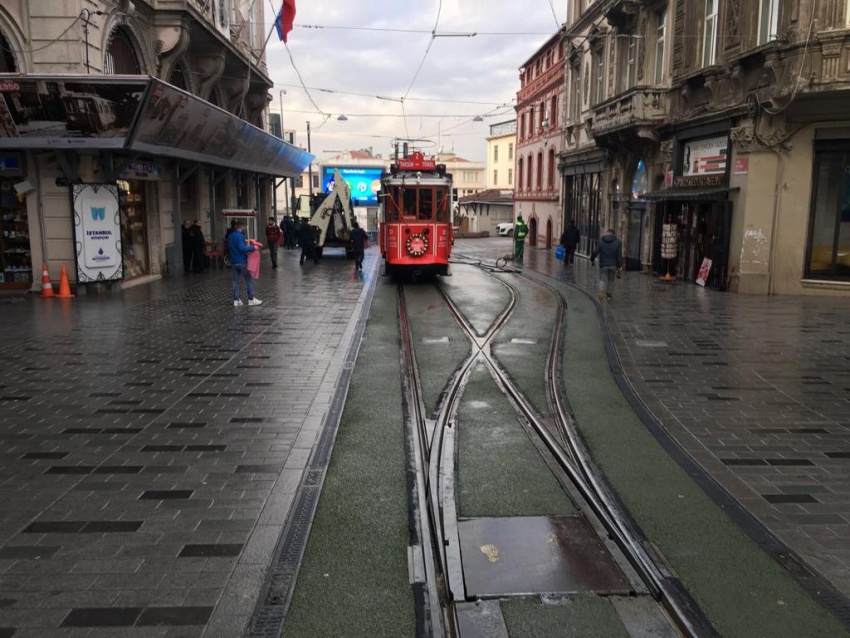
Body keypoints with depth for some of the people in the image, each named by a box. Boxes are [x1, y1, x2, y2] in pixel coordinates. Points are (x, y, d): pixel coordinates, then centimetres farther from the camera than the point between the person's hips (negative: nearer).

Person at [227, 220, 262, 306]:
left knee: (235, 281, 9)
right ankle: (251, 299, 6)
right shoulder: (240, 236, -17)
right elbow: (242, 248, -27)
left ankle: (236, 300, 9)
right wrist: (252, 248, -19)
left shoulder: (230, 237, 9)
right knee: (248, 280, 3)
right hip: (242, 261, -7)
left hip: (233, 262, 7)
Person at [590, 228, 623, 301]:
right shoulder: (617, 242, -3)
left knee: (602, 280, 3)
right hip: (613, 265, 1)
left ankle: (601, 291, -23)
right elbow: (619, 255, -6)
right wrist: (620, 266, -3)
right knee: (611, 280, 19)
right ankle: (608, 293, 28)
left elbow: (595, 252, -12)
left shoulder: (600, 241, -6)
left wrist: (592, 260, 5)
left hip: (603, 265, -1)